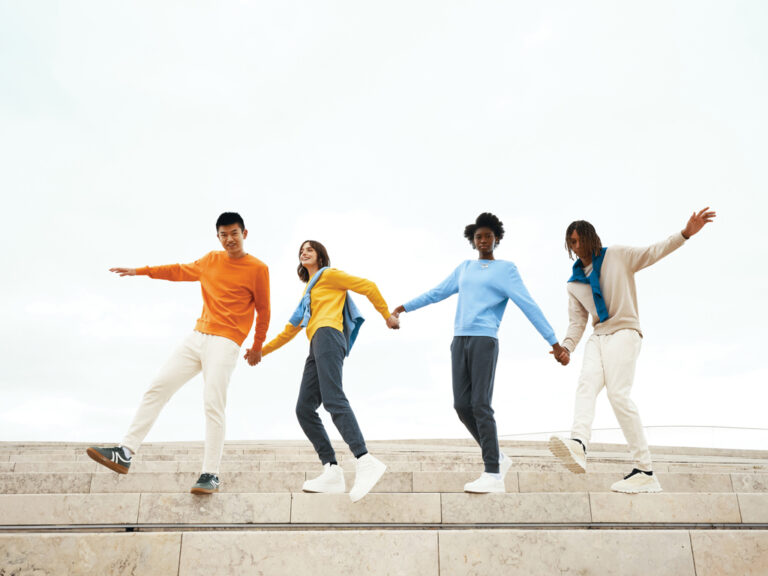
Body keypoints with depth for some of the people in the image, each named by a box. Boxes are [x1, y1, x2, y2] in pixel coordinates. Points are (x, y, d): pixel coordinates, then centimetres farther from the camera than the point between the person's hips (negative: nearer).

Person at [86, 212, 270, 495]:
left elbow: (263, 310, 2)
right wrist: (140, 271, 27)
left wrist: (257, 347, 9)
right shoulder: (211, 260, 13)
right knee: (158, 387, 1)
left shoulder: (258, 269, -4)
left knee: (213, 403, -15)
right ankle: (125, 453, 6)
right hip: (197, 337, 6)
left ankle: (210, 475, -9)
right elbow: (179, 271, 28)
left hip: (225, 343, -6)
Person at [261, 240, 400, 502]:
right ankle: (332, 472, -11)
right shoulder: (307, 291, 35)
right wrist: (262, 350, 37)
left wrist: (387, 316, 5)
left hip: (328, 335, -8)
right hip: (317, 347, 8)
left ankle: (365, 462, -38)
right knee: (304, 409, -5)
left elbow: (368, 286, 6)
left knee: (333, 399, -27)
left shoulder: (329, 274, 12)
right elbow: (291, 329, 37)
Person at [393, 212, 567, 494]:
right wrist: (405, 307, 26)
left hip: (484, 340, -5)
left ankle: (493, 475, -8)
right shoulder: (464, 268, 21)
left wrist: (553, 341, -4)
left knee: (480, 405, -12)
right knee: (462, 405, 0)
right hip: (459, 341, 5)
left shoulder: (506, 269, 6)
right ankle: (497, 458, 15)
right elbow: (437, 293, 28)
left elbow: (529, 306, 0)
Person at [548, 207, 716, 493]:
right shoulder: (574, 283, 19)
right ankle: (579, 445, -46)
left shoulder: (617, 256, 6)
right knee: (586, 384, -22)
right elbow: (577, 321, 17)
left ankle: (645, 472, -18)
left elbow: (654, 252, -2)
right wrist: (567, 347, 0)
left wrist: (685, 233, -17)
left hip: (624, 332, -5)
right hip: (598, 338, 5)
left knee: (618, 393, -20)